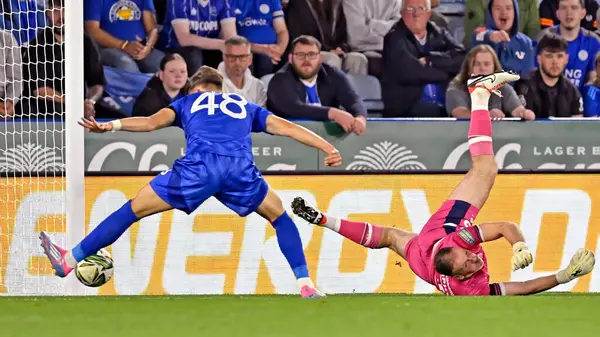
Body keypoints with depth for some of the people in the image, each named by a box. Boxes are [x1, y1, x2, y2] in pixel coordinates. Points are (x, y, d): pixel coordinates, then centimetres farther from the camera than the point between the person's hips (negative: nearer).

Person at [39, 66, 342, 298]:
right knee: (280, 216, 27)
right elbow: (286, 127, 26)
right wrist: (328, 148, 21)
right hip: (240, 166, 1)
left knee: (133, 209, 12)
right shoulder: (245, 106, 37)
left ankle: (68, 261, 16)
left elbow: (153, 121, 14)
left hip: (198, 165, -1)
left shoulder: (189, 101, 32)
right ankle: (306, 287, 15)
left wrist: (110, 126, 5)